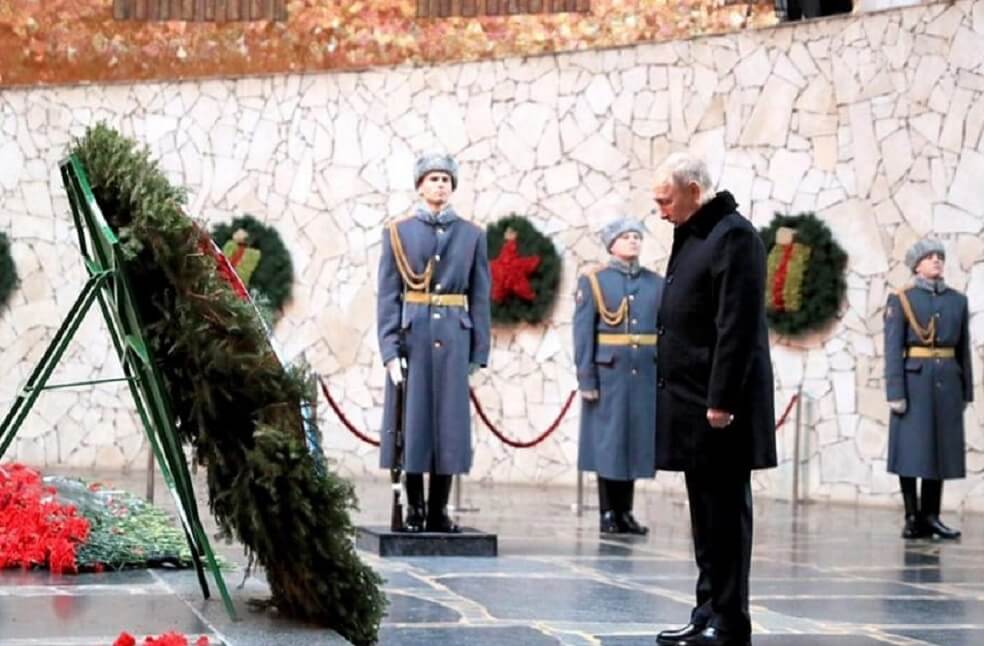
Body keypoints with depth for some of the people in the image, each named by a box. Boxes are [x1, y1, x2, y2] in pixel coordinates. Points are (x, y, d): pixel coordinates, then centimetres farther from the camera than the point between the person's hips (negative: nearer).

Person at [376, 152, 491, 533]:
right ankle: (414, 508, 10)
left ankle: (439, 510, 9)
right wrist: (389, 350, -8)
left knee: (449, 423, 2)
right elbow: (387, 297, 1)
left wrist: (478, 354, 1)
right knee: (410, 421, 1)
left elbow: (480, 299, 7)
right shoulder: (398, 233, 5)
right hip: (411, 336, -1)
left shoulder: (472, 235, 9)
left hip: (454, 338, 1)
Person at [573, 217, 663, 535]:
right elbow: (583, 334, -4)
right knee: (608, 443, 1)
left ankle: (625, 512, 16)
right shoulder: (593, 282, 0)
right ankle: (608, 514, 8)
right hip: (609, 375, -3)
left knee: (636, 442, 7)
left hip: (646, 376, 3)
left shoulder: (657, 284, 9)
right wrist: (586, 379, -10)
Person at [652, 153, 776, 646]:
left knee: (724, 513, -4)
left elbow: (738, 327, -18)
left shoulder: (733, 235, -12)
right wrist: (686, 401, 14)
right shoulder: (691, 236, 17)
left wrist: (721, 401, -21)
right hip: (691, 403, 9)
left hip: (717, 406, -9)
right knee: (705, 514, 12)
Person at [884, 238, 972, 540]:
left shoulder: (958, 300, 11)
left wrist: (966, 391, 10)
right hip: (914, 381, -4)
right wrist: (895, 392, -14)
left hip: (947, 382, 4)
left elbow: (964, 349, 12)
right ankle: (913, 517, 3)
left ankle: (931, 516, 10)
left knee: (941, 448, 5)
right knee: (911, 450, -3)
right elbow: (892, 349, -7)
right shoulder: (901, 300, -1)